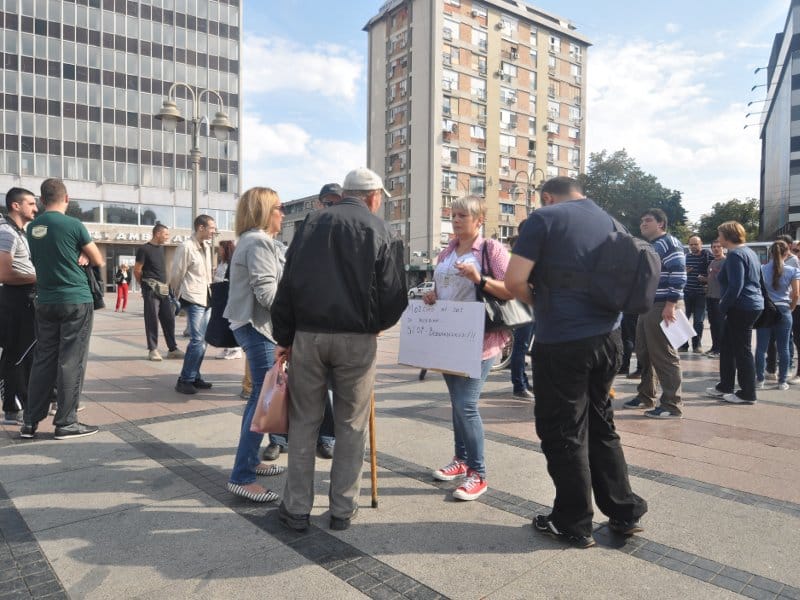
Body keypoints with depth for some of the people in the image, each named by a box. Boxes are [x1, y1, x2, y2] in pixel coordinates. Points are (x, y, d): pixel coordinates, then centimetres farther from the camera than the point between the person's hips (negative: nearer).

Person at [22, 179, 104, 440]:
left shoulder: (32, 228, 8)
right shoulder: (73, 225, -10)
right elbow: (99, 261, -3)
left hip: (45, 301, 6)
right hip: (76, 301, -6)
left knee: (42, 360, 11)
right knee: (71, 362, -1)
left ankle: (30, 422, 15)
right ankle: (65, 423, 3)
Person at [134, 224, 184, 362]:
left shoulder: (161, 248, 14)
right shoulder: (144, 249, -8)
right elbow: (137, 270, -5)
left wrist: (166, 286, 15)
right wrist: (145, 284, 7)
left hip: (163, 289, 7)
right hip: (151, 289, -7)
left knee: (169, 319, 5)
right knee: (152, 319, -2)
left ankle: (172, 349, 10)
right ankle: (153, 350, 5)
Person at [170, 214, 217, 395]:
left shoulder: (206, 247, 11)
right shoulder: (186, 247, -12)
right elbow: (176, 275, -6)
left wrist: (209, 292, 15)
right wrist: (178, 296, 5)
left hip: (206, 299, 8)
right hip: (193, 300, -8)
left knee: (202, 341, 10)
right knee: (197, 341, -10)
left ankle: (194, 377, 20)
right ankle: (184, 380, -1)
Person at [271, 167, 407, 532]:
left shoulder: (310, 224, 8)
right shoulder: (379, 231, 0)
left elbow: (287, 285, 4)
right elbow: (394, 293, -5)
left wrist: (284, 337, 9)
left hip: (307, 335, 2)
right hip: (356, 339, -2)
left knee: (303, 422, 12)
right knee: (351, 425, 10)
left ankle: (297, 509, 18)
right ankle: (343, 509, 18)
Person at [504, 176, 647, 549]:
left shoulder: (545, 218, -7)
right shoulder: (607, 220, 12)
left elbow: (514, 281, -15)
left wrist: (536, 302, 3)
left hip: (561, 341, -7)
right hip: (608, 336, 7)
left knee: (563, 433, 6)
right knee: (601, 426, 20)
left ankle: (574, 524, 19)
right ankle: (624, 512, 29)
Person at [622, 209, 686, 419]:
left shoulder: (669, 244, -9)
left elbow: (678, 275, -18)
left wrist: (671, 305, -23)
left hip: (662, 307, -10)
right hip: (646, 307, 10)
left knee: (664, 356, -7)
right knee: (644, 354, 15)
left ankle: (672, 405, -2)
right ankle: (645, 396, 26)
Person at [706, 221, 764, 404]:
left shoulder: (735, 255, -15)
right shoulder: (748, 252, 17)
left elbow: (735, 286, -23)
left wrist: (722, 307, -12)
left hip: (741, 307, -10)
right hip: (750, 305, 10)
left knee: (742, 350, -3)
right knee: (727, 347, 15)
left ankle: (747, 394, 5)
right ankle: (724, 387, 22)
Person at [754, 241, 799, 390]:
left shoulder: (761, 269, -2)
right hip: (783, 311, 0)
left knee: (761, 347, 4)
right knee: (783, 348, 8)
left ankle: (759, 380, 7)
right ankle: (782, 381, 13)